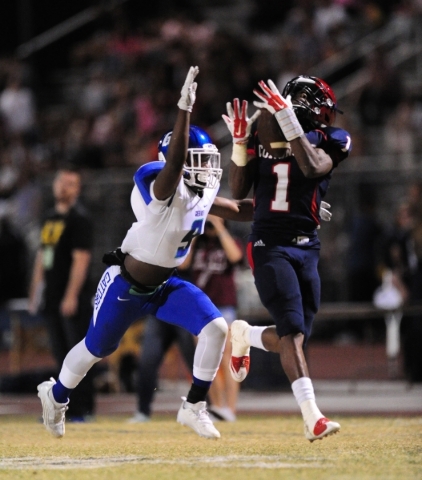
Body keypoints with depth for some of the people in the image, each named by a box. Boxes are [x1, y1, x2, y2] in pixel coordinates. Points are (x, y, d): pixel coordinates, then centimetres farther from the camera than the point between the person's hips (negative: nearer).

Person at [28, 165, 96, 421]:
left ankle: (83, 408, -6)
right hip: (52, 297, 8)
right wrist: (35, 292, 17)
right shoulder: (50, 218, 17)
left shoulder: (79, 218, -9)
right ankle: (68, 407, 15)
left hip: (73, 299, -8)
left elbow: (81, 259, -16)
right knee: (61, 354, 10)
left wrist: (71, 296, -21)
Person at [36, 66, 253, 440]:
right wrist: (185, 107, -55)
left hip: (165, 285, 7)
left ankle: (194, 406, -2)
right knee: (97, 348, 14)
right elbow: (174, 161, -49)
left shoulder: (202, 195, -2)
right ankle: (57, 394, 45)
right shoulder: (163, 188, -27)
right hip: (126, 284, -7)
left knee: (216, 328, -14)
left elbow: (242, 212, 12)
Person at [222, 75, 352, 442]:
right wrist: (239, 143, -5)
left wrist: (288, 121, -28)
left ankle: (245, 335, 38)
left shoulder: (327, 141, 1)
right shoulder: (263, 136, 5)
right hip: (269, 247, -2)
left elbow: (313, 167, -22)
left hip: (306, 248, 2)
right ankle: (312, 417, -24)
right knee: (293, 331, -18)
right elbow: (239, 192, 5)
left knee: (293, 337, 6)